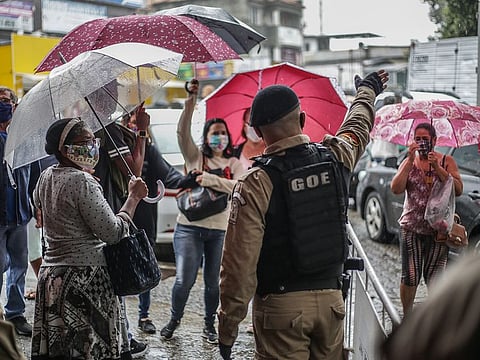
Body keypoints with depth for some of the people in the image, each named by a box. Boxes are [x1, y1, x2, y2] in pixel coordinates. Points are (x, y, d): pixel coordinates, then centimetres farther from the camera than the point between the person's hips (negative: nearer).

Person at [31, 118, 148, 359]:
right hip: (84, 278, -9)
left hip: (51, 273, 9)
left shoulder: (45, 177, 8)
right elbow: (113, 233, -18)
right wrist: (134, 197, -6)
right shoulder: (82, 181, -18)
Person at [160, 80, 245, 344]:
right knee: (184, 279, -6)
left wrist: (211, 179, -19)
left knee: (213, 282, 6)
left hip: (220, 230, 1)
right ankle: (174, 319, 19)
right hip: (190, 226, -1)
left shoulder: (235, 164, 8)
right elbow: (182, 132, -8)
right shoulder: (195, 157, 7)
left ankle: (209, 325, 27)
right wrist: (191, 102, -18)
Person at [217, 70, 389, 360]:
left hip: (281, 306, -4)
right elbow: (358, 127, 23)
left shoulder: (255, 184, -16)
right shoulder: (336, 157, -2)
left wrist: (228, 327, -7)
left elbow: (240, 262, -17)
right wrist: (368, 89, 45)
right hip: (331, 299, 5)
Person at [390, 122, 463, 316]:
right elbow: (396, 189, -8)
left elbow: (458, 190, -9)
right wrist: (410, 160, -12)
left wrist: (437, 168, -17)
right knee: (410, 278, 1)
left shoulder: (447, 161, 3)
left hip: (438, 229, -1)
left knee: (435, 279, 2)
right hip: (411, 228, 1)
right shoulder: (408, 162, 7)